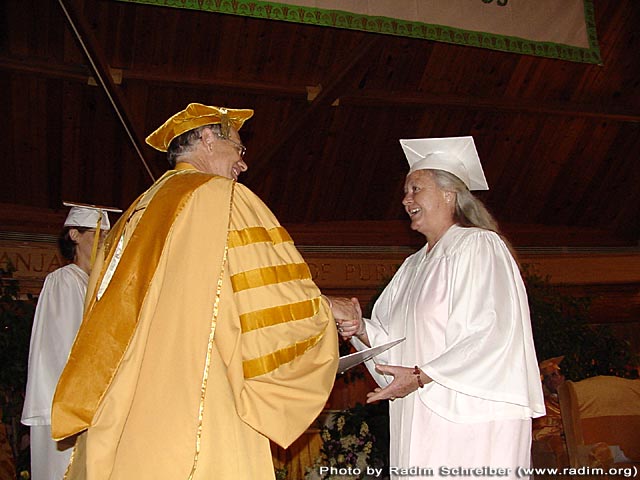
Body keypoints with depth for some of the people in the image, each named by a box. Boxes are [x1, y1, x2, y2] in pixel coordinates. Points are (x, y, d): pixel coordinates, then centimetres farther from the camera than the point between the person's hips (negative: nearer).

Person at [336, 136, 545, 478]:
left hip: (470, 422, -7)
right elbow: (397, 341, 16)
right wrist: (362, 329, -4)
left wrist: (421, 376, -18)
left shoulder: (480, 246, -7)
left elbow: (493, 335, -18)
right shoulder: (414, 265, 18)